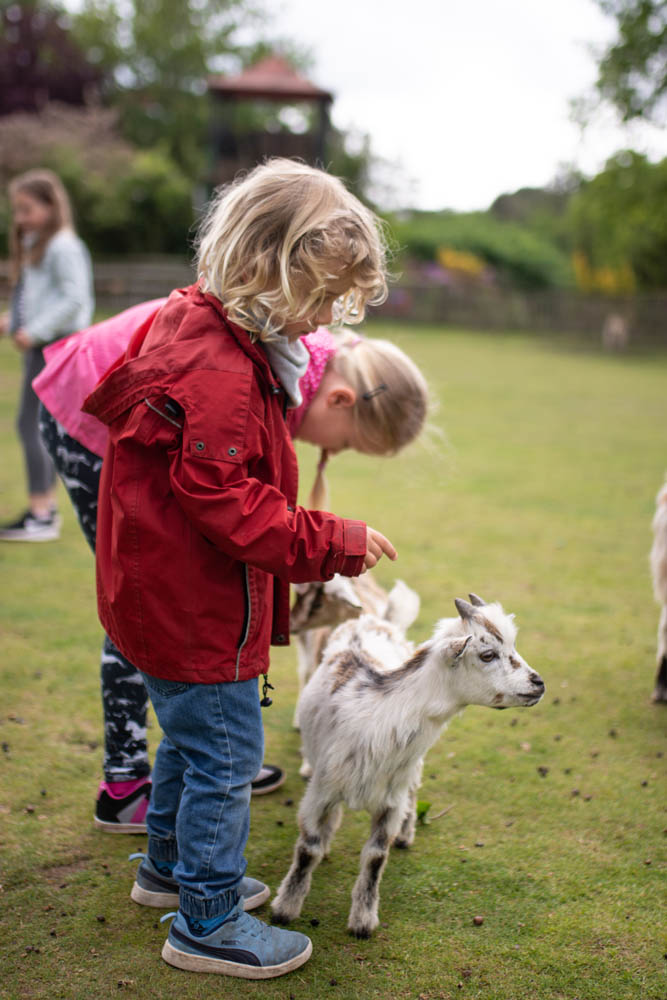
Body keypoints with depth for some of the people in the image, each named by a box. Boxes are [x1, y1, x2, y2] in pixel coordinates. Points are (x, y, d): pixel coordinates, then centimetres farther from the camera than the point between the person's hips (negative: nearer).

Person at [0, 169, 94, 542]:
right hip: (39, 345, 10)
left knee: (31, 422, -12)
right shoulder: (33, 246, 18)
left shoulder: (63, 247, -12)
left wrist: (35, 330, -22)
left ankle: (41, 516, -9)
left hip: (55, 344, -10)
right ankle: (46, 506, 24)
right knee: (40, 426, 14)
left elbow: (75, 299, -20)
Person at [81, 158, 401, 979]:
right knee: (226, 757, 4)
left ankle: (170, 864, 46)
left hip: (166, 595, 11)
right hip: (193, 609, -11)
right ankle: (208, 924, 21)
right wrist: (337, 543, -20)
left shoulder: (196, 325, 5)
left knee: (191, 738, 26)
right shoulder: (218, 374, -29)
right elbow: (233, 508, -28)